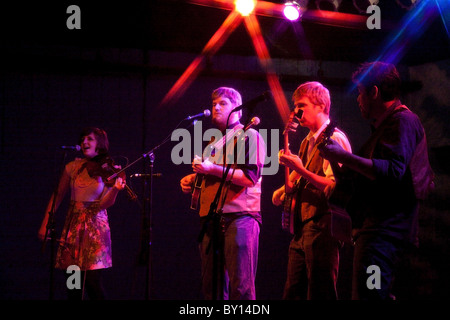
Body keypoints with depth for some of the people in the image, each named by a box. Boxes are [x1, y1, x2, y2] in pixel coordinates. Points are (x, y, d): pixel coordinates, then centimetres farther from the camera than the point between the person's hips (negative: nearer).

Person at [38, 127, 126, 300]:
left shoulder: (108, 171, -1)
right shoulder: (73, 167, 5)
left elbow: (104, 204, -9)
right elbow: (57, 197, 10)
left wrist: (115, 189, -28)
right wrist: (44, 225, 5)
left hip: (95, 226, -3)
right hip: (73, 225, 3)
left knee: (93, 280, -12)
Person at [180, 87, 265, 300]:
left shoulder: (249, 136, 2)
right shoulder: (214, 142, 25)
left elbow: (250, 177, -11)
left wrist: (213, 168, -16)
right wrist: (192, 180, 14)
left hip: (239, 216, -8)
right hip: (210, 218, 8)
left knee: (240, 286, -13)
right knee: (211, 287, 5)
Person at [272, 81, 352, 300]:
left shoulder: (334, 139, -8)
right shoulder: (307, 142, 20)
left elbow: (335, 187, -19)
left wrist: (301, 170, -24)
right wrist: (285, 189, 11)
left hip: (322, 226, -10)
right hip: (302, 228, 10)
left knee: (320, 294, -9)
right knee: (292, 294, 10)